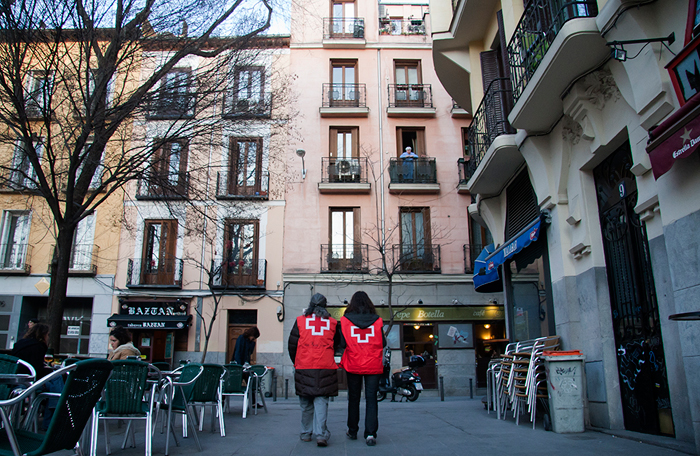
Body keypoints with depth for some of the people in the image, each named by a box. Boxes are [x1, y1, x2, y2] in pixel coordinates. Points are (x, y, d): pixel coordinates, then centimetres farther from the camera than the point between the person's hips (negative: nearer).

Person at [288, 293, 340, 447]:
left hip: (304, 368, 0)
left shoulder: (300, 321, 1)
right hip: (326, 368, 0)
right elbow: (337, 343, 15)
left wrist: (296, 363, 19)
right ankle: (321, 434, -7)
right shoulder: (332, 322, 3)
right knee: (321, 400, 3)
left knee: (306, 402, 12)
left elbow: (292, 345, 6)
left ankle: (306, 433, 22)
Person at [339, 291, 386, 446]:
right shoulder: (377, 320, -2)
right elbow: (383, 343, 2)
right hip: (373, 365, 0)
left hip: (353, 365, 1)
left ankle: (352, 431, 27)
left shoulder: (345, 320, -3)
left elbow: (342, 344, -2)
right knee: (371, 399, 3)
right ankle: (370, 434, -5)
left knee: (353, 398, 14)